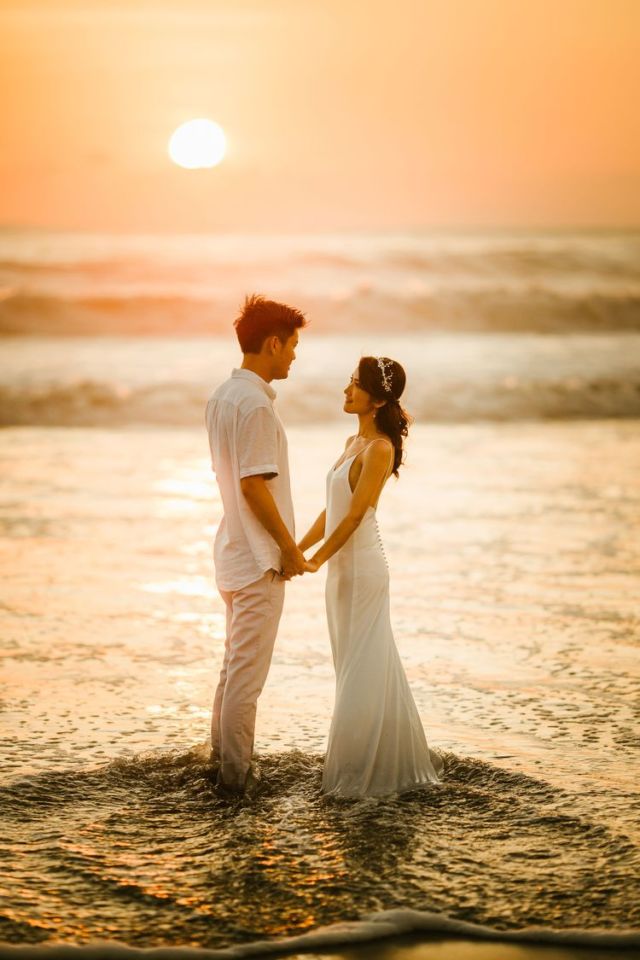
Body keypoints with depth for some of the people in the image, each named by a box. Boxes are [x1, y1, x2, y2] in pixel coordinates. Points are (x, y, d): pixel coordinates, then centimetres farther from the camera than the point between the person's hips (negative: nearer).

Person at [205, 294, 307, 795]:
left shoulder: (222, 396, 10)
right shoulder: (255, 404, -20)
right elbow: (254, 486, -24)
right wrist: (289, 546, -14)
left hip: (235, 549, 10)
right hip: (259, 557, -10)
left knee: (236, 661, 19)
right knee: (248, 670, -2)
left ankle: (223, 755, 28)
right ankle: (236, 773, 6)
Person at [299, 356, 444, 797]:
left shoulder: (380, 448, -15)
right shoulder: (354, 442, 12)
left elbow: (355, 515, -18)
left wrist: (316, 560, -14)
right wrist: (297, 549, 15)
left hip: (363, 569, -9)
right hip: (343, 567, 9)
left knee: (364, 670, -2)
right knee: (354, 669, 15)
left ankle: (374, 770, 7)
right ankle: (358, 764, 25)